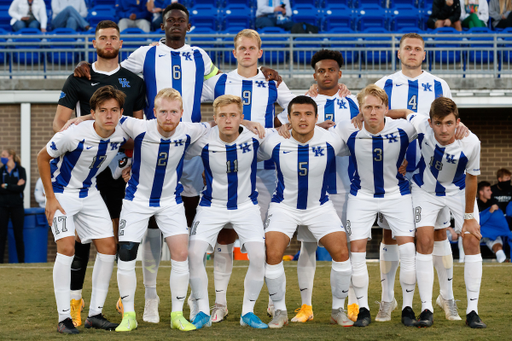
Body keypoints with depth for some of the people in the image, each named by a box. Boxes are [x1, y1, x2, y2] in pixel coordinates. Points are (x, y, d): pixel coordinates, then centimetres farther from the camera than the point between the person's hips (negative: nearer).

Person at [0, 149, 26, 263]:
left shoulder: (20, 170, 1)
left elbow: (21, 188, -12)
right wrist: (14, 187, -11)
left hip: (17, 206, -2)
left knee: (18, 235, 2)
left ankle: (21, 261, 7)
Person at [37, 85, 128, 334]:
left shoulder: (121, 135, -13)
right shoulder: (74, 135, -28)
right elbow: (42, 157, -14)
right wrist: (50, 198, -15)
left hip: (89, 193, 6)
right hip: (61, 192, -6)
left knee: (109, 247, -1)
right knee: (67, 248, -20)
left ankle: (95, 314, 8)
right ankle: (64, 318, -13)